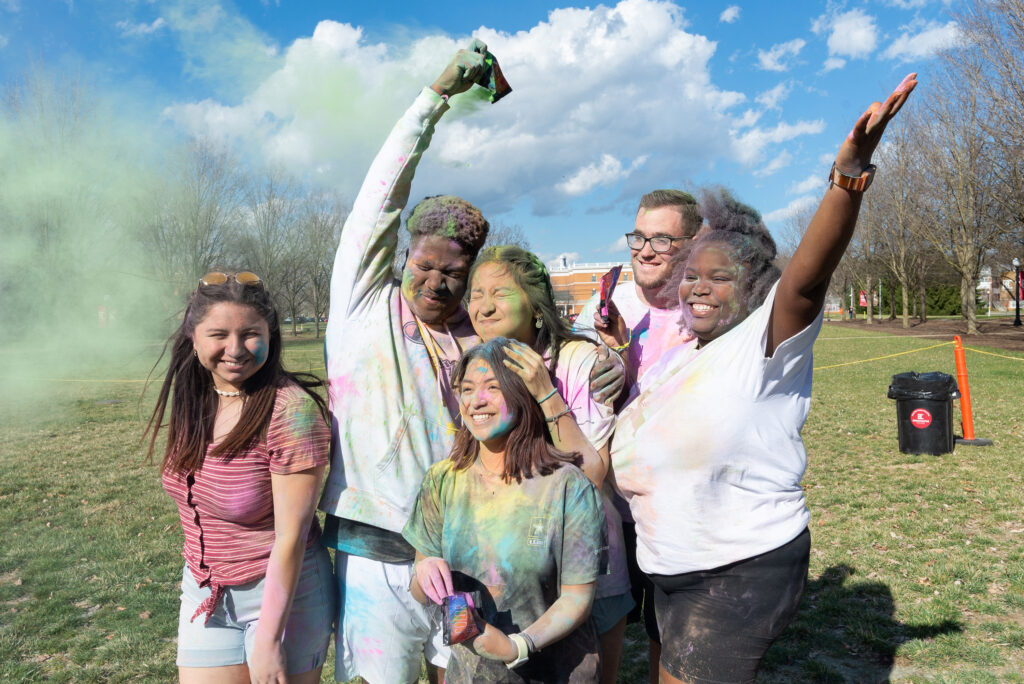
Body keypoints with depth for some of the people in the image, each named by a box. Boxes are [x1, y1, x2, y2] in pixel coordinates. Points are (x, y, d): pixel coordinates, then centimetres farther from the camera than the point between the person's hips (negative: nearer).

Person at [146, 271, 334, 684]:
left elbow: (291, 535, -21)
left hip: (283, 591, -5)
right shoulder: (192, 400, -3)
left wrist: (268, 638, -18)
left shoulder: (292, 410, -24)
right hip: (204, 593, 6)